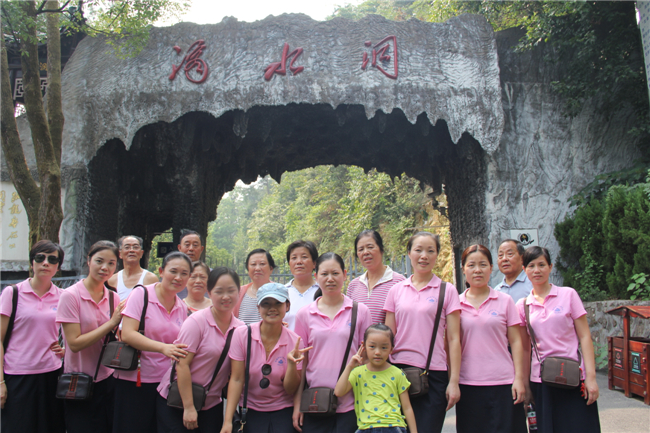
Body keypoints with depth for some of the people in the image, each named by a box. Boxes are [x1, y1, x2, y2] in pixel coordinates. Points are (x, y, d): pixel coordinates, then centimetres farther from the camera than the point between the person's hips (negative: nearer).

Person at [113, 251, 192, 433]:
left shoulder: (182, 308, 8)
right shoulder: (142, 294, -8)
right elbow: (127, 334, -18)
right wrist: (163, 348, -28)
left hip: (165, 383, 5)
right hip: (134, 383, -5)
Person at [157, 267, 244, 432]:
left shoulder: (240, 328, 0)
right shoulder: (197, 322, -14)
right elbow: (182, 364, -17)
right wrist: (188, 407, -17)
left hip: (212, 405, 4)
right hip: (177, 402, -4)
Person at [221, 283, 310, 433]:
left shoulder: (294, 342, -9)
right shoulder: (242, 334, -10)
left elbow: (291, 389, -6)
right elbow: (236, 380, -8)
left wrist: (292, 362, -24)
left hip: (283, 413, 0)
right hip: (250, 411, 0)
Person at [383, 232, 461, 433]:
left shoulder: (447, 290, 2)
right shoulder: (396, 290, 8)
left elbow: (453, 339, 0)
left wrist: (454, 381, -5)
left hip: (433, 373, -2)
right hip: (399, 369, 2)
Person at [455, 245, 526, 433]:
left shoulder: (505, 301, 4)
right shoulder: (456, 304, 5)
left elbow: (515, 342, 4)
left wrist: (519, 378, -3)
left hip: (502, 383, -1)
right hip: (467, 384, 1)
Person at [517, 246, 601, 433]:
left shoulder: (568, 294, 0)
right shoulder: (522, 305, 5)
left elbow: (584, 336, -2)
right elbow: (525, 348, 9)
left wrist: (591, 377, -8)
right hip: (540, 381, 2)